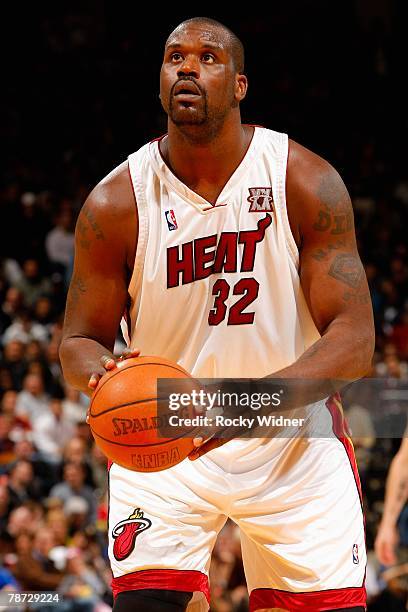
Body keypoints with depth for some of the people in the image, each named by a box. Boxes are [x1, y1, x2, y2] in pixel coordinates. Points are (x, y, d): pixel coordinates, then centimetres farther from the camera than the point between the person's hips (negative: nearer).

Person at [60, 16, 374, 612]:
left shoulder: (306, 182, -12)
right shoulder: (116, 203, -9)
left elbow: (354, 338, -16)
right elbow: (80, 339, 0)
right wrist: (98, 373, -26)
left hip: (294, 444, 0)